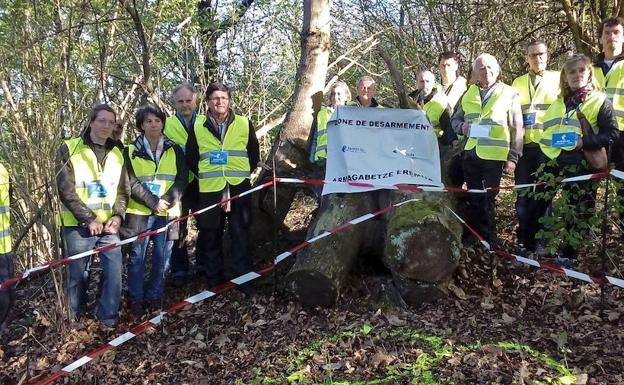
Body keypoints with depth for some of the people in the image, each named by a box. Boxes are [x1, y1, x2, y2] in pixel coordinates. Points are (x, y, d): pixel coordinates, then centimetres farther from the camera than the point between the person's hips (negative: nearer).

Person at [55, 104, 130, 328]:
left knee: (114, 272, -5)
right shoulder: (69, 150, -5)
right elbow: (66, 191, -10)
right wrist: (89, 219, -13)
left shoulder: (117, 154, 10)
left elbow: (123, 189, 12)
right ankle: (76, 320, 26)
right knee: (78, 275, 6)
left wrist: (118, 215, -5)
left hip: (108, 225, 3)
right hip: (78, 226, -3)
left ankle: (108, 319, 11)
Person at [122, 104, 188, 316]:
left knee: (162, 258, 6)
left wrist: (167, 200, -13)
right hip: (139, 212, -2)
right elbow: (132, 184, -6)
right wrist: (154, 202, -14)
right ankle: (136, 298, 17)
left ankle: (154, 295, 22)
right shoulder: (131, 152, 2)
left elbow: (182, 179, 1)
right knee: (137, 257, 4)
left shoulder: (174, 150, 8)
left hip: (167, 213, 2)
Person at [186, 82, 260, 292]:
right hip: (209, 191, 1)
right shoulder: (198, 127, 5)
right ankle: (214, 280, 20)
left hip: (239, 189, -1)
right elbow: (191, 158, 13)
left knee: (241, 235, 1)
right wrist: (206, 176, 8)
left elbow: (254, 154, 11)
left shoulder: (244, 124, 4)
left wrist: (242, 174, 7)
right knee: (211, 237, 7)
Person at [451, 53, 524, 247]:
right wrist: (462, 126, -3)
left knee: (488, 199, 2)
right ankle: (473, 238, 24)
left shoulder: (509, 94, 1)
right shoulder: (468, 94, 12)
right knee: (473, 198, 11)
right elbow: (455, 119, 21)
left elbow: (517, 128, -1)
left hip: (494, 155, -4)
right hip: (470, 153, 4)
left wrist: (513, 157, -7)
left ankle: (489, 242, 15)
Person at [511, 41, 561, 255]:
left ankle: (541, 241, 10)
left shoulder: (557, 79, 8)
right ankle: (524, 241, 10)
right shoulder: (518, 83, 15)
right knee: (523, 196, 2)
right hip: (524, 147, 2)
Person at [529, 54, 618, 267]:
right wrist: (546, 143, 9)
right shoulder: (558, 102, 18)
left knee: (576, 213, 2)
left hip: (580, 165, -5)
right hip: (551, 161, 5)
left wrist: (584, 142, -18)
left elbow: (612, 134, -6)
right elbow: (545, 128, 28)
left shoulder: (600, 101, 1)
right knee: (536, 205, 5)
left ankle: (567, 256, 13)